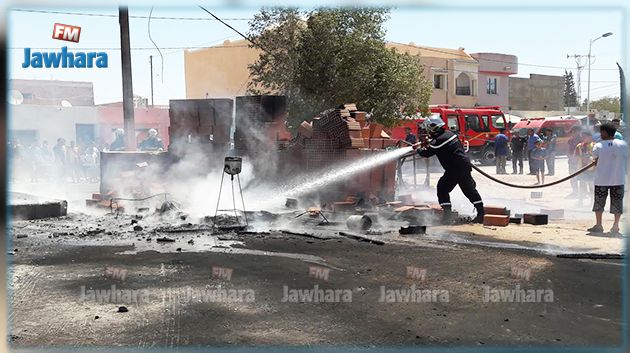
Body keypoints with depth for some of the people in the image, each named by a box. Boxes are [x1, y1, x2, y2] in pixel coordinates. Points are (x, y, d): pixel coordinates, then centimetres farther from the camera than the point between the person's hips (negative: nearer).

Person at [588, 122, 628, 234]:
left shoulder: (598, 146, -9)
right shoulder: (623, 144, -3)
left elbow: (595, 160, -1)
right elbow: (625, 158, 6)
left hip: (601, 179, -2)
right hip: (618, 179, 2)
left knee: (599, 202, 10)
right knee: (617, 202, 10)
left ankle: (598, 225, 12)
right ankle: (615, 226, 10)